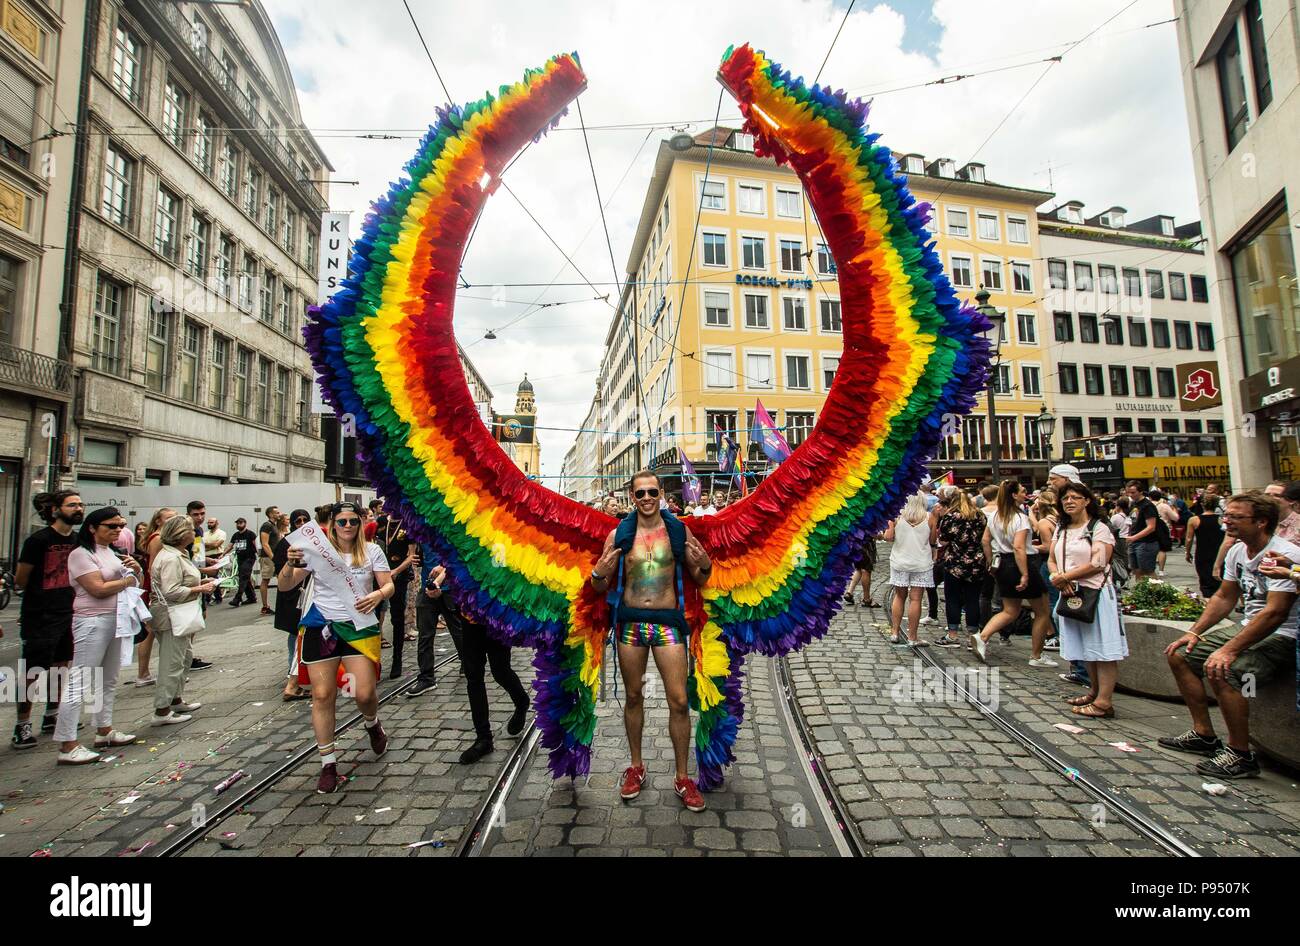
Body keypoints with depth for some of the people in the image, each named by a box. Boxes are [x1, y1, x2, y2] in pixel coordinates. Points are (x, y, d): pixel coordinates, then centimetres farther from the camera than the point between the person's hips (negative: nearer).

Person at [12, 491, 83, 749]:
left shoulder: (77, 541, 5)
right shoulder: (39, 539, -13)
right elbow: (20, 580, -6)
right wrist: (40, 594, 7)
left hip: (67, 614, 6)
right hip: (39, 617, -6)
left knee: (61, 665, 14)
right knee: (32, 671, -1)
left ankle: (52, 716, 28)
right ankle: (22, 725, 13)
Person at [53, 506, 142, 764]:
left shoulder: (112, 552, 14)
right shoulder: (82, 554, -11)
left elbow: (132, 581, 18)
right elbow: (99, 589, -20)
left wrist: (136, 569, -2)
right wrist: (127, 580, -5)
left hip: (115, 621, 9)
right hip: (93, 622, -9)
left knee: (109, 681, 16)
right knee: (80, 683, -7)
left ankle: (104, 731, 27)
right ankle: (67, 746, -3)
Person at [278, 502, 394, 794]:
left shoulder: (371, 551, 0)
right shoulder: (317, 550, -1)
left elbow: (388, 586, -1)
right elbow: (284, 586, -1)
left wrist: (379, 594, -24)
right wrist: (290, 564, -21)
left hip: (358, 627, 0)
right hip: (320, 627, 1)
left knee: (365, 693, -5)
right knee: (322, 695, 3)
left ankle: (372, 724, 32)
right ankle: (328, 763, 19)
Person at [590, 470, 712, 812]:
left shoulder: (679, 531, -1)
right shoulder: (618, 534, 0)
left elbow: (699, 581, 7)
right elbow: (600, 588, 6)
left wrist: (705, 565, -15)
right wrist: (599, 573, -17)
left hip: (668, 623, -1)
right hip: (630, 622, 1)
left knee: (679, 701, 0)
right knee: (633, 697, 14)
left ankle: (682, 778, 19)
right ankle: (636, 767, 34)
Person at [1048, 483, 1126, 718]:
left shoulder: (1099, 528, -5)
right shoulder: (1061, 530, 14)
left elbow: (1097, 564, -15)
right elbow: (1051, 561, 9)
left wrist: (1064, 577, -14)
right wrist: (1058, 578, -11)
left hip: (1095, 593, -7)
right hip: (1070, 594, 7)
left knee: (1102, 648, -4)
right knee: (1085, 647, 16)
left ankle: (1104, 701, -2)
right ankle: (1095, 691, 28)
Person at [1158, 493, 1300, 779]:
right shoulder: (1237, 551, 6)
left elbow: (1275, 613, -28)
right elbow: (1224, 598, 14)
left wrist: (1229, 650, -32)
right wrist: (1194, 633, 4)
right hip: (1249, 628, 9)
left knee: (1220, 671, -31)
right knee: (1179, 655, 5)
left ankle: (1241, 755, -13)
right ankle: (1204, 735, 15)